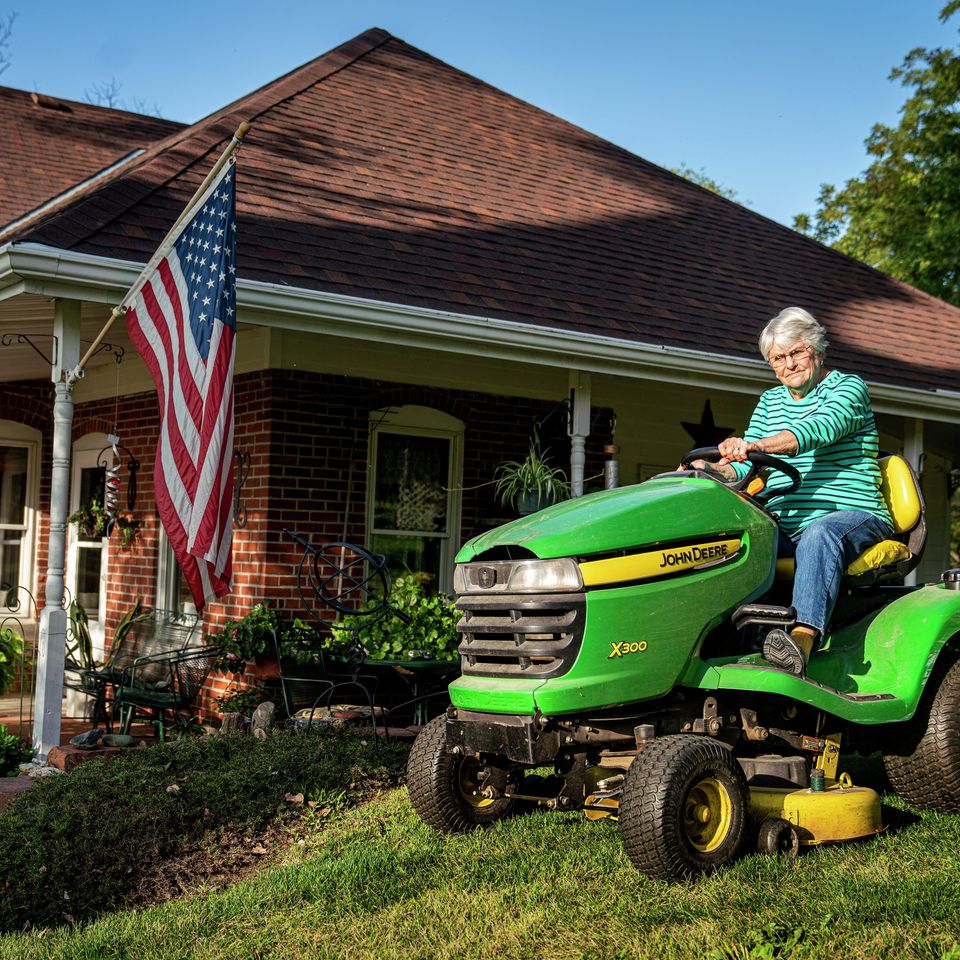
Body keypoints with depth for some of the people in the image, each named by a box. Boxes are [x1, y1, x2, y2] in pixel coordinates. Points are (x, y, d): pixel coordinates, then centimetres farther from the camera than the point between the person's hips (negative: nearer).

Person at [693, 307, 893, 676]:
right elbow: (744, 465, 12)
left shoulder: (848, 387, 1)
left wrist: (756, 446, -38)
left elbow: (819, 430, -22)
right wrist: (712, 470, -13)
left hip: (854, 515, -5)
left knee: (819, 534, -40)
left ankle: (803, 638, -56)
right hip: (785, 526, 5)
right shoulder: (771, 401, 21)